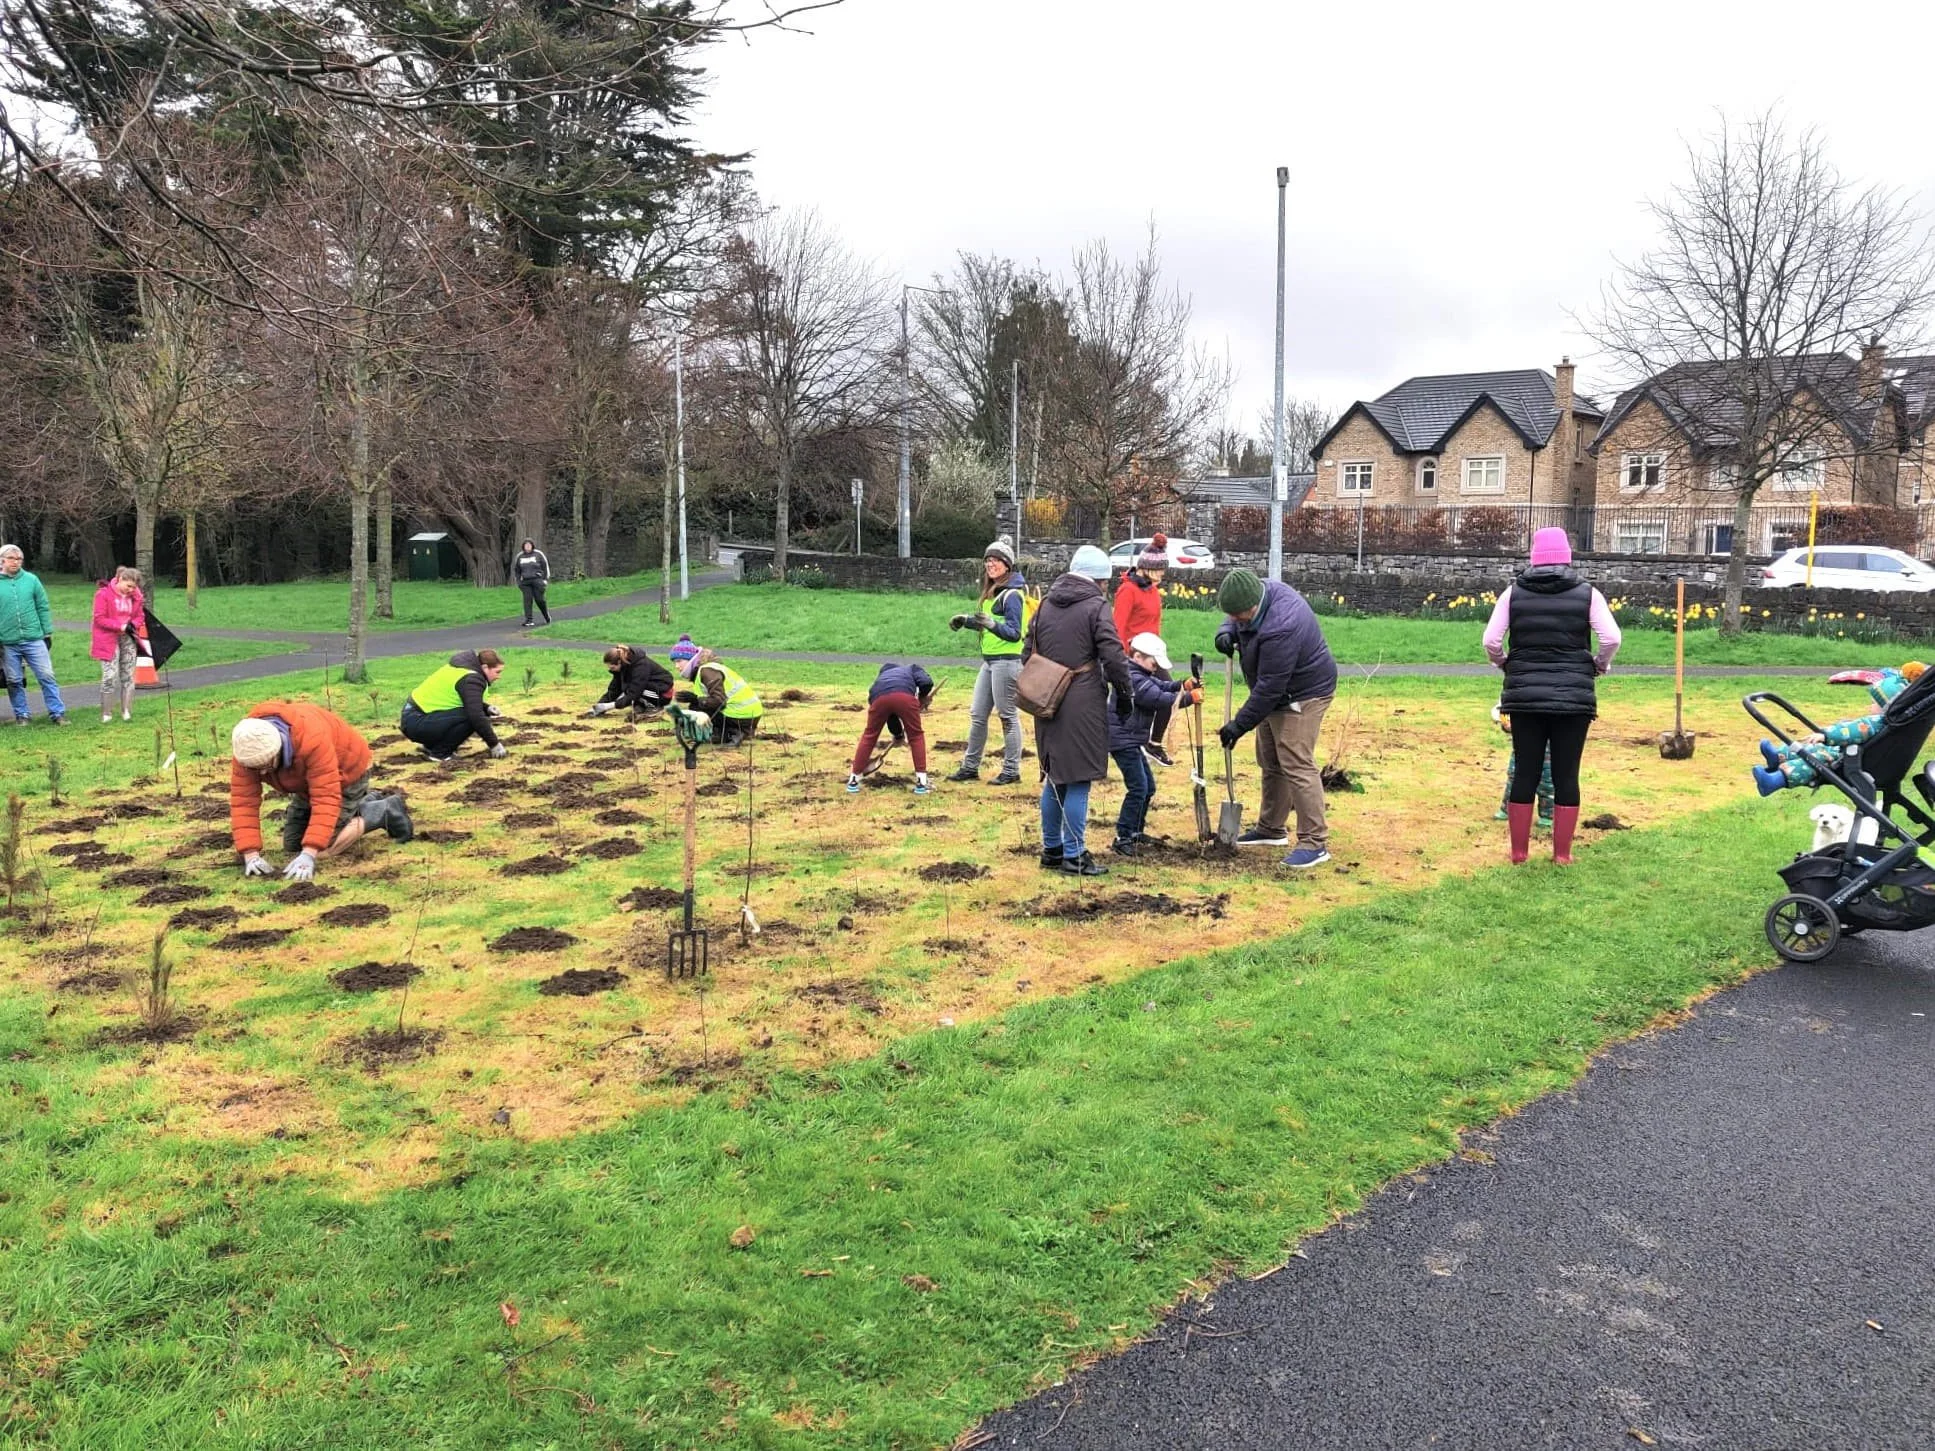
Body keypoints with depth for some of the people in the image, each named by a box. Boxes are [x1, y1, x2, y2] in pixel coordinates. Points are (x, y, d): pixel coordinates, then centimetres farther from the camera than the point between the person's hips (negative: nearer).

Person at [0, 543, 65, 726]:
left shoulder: (31, 580, 3)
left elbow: (43, 608, 6)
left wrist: (47, 633, 3)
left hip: (34, 639, 0)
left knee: (47, 676, -1)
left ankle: (57, 713, 2)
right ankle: (21, 715, 18)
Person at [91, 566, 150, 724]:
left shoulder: (135, 596, 6)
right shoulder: (104, 594, -11)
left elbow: (140, 616, 12)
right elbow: (99, 618, -11)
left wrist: (133, 624, -10)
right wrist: (121, 626, -19)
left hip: (129, 640, 5)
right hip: (109, 641, -5)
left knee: (128, 676, 6)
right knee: (110, 676, -9)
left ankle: (127, 712, 11)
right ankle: (106, 714, -2)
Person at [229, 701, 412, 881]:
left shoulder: (312, 739, -42)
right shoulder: (248, 749, -26)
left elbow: (325, 799, -42)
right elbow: (243, 801, -24)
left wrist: (308, 854, -46)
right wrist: (251, 854, -33)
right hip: (307, 779, 7)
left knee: (325, 849, -18)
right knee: (291, 845, 11)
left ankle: (386, 810, 2)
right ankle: (365, 802, 23)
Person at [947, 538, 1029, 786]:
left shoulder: (1012, 594, -13)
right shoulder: (992, 591, 14)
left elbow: (1014, 632, -19)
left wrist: (993, 624, -33)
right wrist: (966, 620, 18)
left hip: (1007, 661, -10)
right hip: (989, 661, 10)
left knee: (1008, 716, -1)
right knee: (977, 714, 13)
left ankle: (1011, 771, 7)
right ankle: (970, 767, 22)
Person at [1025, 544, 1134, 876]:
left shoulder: (1045, 605, 12)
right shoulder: (1096, 606, -8)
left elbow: (1027, 653, 15)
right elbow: (1114, 657, -12)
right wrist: (1125, 693, 1)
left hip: (1047, 704, 7)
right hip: (1082, 708, -7)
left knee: (1054, 778, 16)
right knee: (1078, 781, -1)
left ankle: (1052, 849, 23)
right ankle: (1073, 855, 1)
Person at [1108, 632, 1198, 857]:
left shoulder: (1142, 676, 15)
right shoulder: (1133, 679, -19)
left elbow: (1162, 685, 10)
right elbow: (1160, 699, -24)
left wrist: (1184, 684, -8)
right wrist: (1189, 698, -19)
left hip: (1131, 741, 11)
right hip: (1123, 740, -11)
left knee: (1148, 787, 17)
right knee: (1138, 789, -13)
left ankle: (1135, 831, 27)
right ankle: (1122, 839, -11)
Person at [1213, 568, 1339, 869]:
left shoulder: (1280, 628, -36)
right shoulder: (1261, 591, -8)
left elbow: (1269, 688, -31)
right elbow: (1233, 619, 15)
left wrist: (1239, 725, -24)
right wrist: (1226, 632, -9)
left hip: (1303, 695, -10)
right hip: (1278, 694, 10)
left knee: (1296, 765, -14)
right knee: (1270, 762, 17)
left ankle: (1315, 842, -10)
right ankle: (1271, 829, 30)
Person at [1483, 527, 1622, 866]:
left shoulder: (1514, 592, 2)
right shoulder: (1586, 593, 0)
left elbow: (1491, 641, -5)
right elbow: (1612, 639, -9)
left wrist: (1504, 664, 15)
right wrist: (1599, 666, 10)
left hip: (1525, 696, 1)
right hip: (1574, 697, -1)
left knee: (1524, 773, 7)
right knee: (1566, 775, 6)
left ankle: (1519, 851, 14)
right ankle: (1562, 854, 12)